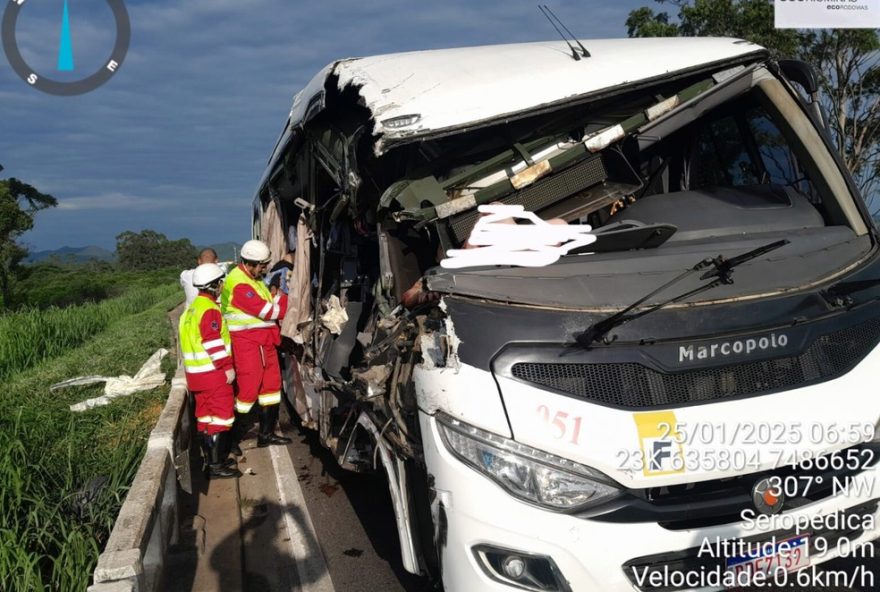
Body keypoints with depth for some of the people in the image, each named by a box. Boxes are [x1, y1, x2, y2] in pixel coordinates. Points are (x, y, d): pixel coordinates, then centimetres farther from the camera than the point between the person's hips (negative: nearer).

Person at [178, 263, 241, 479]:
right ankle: (216, 465, -4)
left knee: (205, 416, 15)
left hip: (197, 373, 10)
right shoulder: (209, 309, -17)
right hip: (213, 373, -10)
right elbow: (213, 343, -22)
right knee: (220, 416, -5)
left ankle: (211, 459, 24)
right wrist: (227, 366, -17)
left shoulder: (194, 308, 14)